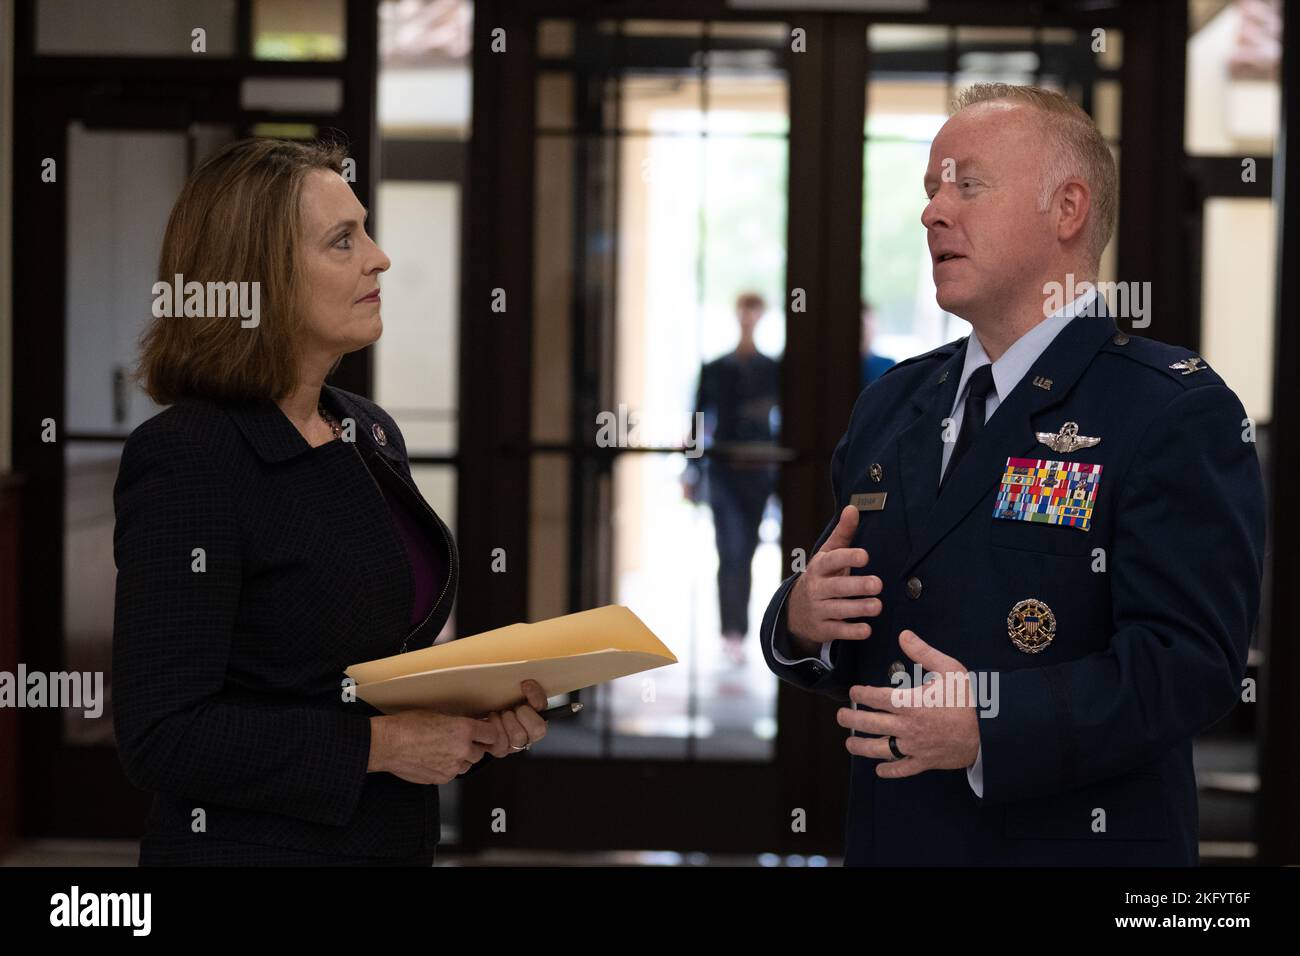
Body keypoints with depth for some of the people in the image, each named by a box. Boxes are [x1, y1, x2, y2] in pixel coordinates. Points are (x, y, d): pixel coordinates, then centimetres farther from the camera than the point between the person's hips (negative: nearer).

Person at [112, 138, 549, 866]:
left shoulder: (373, 433, 7)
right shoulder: (186, 458, -17)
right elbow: (161, 737, -21)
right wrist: (379, 745, -21)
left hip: (400, 839, 8)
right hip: (256, 846, -7)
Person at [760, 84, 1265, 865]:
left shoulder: (1179, 412, -11)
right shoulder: (891, 404, 9)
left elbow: (1191, 659, -21)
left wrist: (990, 727, -31)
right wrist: (803, 619, -8)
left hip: (1073, 843, -6)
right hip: (888, 838, 6)